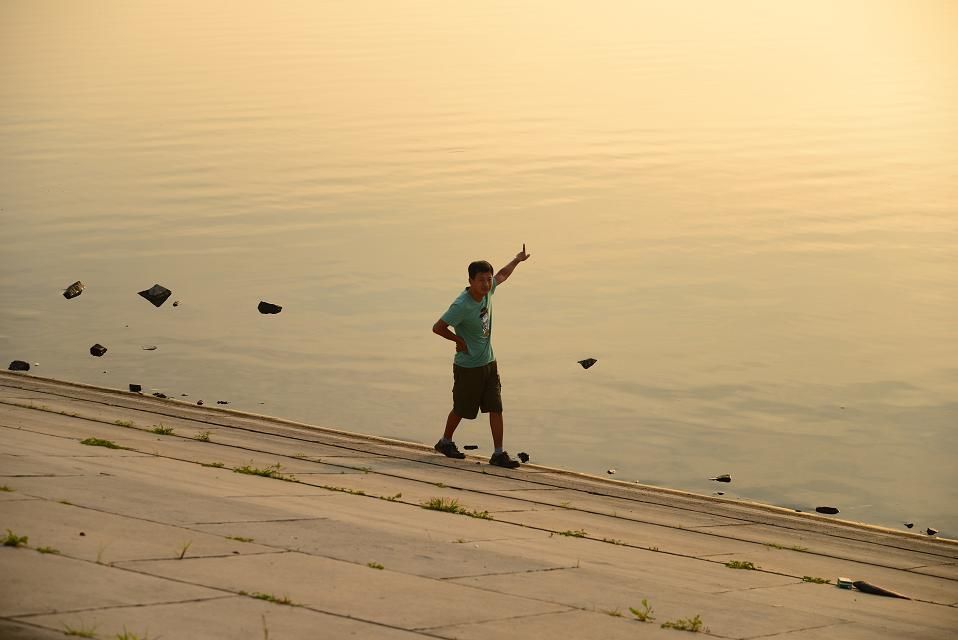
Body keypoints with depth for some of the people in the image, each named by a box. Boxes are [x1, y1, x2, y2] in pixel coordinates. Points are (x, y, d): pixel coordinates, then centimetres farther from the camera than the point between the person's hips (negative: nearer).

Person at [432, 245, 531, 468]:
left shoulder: (487, 290, -3)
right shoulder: (462, 305, -25)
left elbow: (502, 275, 20)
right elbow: (438, 327, -22)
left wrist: (517, 259, 31)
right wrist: (459, 340, -12)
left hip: (489, 363, 6)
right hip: (468, 368, -6)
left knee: (496, 408, 0)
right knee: (461, 409, 10)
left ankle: (499, 454, 3)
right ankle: (445, 442, 34)